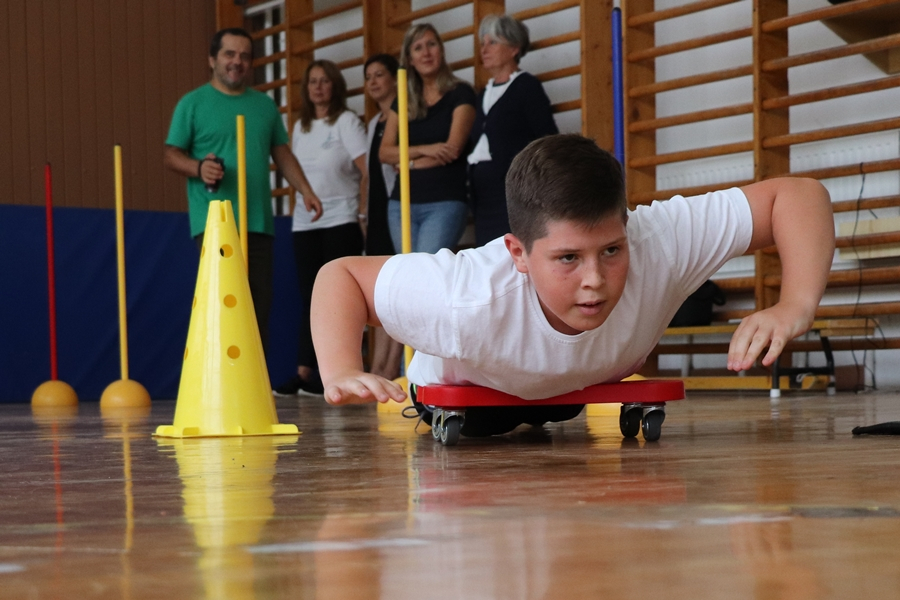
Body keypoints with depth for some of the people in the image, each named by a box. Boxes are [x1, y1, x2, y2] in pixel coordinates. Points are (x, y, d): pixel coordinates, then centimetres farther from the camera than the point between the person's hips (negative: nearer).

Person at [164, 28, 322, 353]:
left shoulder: (264, 104, 16)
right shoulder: (193, 103, 2)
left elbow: (282, 153, 20)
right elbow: (171, 155, 0)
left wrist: (305, 189, 6)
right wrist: (198, 168, -20)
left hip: (259, 222, 5)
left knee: (259, 304, 5)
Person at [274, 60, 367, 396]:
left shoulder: (346, 122, -2)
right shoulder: (301, 126, 15)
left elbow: (368, 170, -7)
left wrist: (362, 212, -10)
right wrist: (302, 202, 7)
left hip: (340, 221, -5)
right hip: (305, 223, 5)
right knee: (309, 296, 3)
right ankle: (304, 372, 2)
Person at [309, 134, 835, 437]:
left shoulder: (660, 244, -46)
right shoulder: (468, 303, -49)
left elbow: (798, 195, -40)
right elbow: (341, 275, -33)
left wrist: (795, 309, -57)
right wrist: (341, 375, -51)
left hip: (583, 387, 3)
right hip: (468, 389, -3)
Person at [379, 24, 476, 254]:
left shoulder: (460, 93, 1)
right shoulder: (403, 100, 14)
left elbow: (453, 150, -8)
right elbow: (385, 152, 4)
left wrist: (409, 161, 1)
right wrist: (424, 149, -11)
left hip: (445, 202, -5)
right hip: (402, 203, 5)